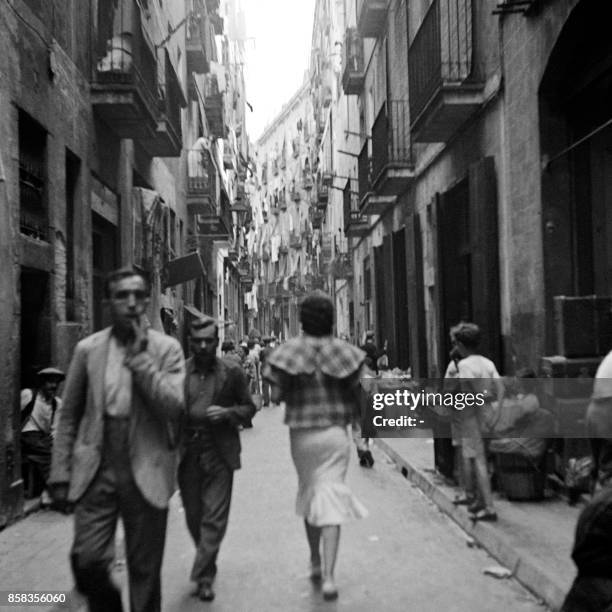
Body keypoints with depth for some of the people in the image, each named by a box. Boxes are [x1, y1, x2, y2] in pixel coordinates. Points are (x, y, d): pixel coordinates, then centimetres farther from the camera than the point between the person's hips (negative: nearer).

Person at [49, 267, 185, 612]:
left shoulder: (167, 348, -1)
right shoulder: (88, 349, 4)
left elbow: (175, 408, -13)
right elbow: (68, 415, 8)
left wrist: (139, 355, -16)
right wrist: (61, 473, 3)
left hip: (146, 473, -1)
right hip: (96, 470, 1)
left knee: (145, 571, 7)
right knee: (86, 561, -4)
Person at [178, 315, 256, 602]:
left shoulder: (232, 372, 0)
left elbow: (249, 408, 7)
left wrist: (228, 413, -13)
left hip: (219, 452, -2)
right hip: (186, 452, 2)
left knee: (214, 517, -4)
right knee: (193, 515, 13)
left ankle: (203, 577, 6)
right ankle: (206, 563, 36)